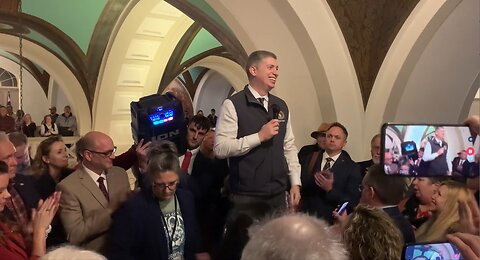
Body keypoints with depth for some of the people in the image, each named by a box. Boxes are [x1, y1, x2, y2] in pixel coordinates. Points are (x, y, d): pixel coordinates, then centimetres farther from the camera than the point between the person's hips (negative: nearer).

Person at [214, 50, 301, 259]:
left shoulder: (281, 106, 10)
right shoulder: (233, 105, -9)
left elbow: (289, 147, 14)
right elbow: (220, 148, -17)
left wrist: (295, 183, 7)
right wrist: (259, 136, -17)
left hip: (278, 196, 6)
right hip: (247, 198, -6)